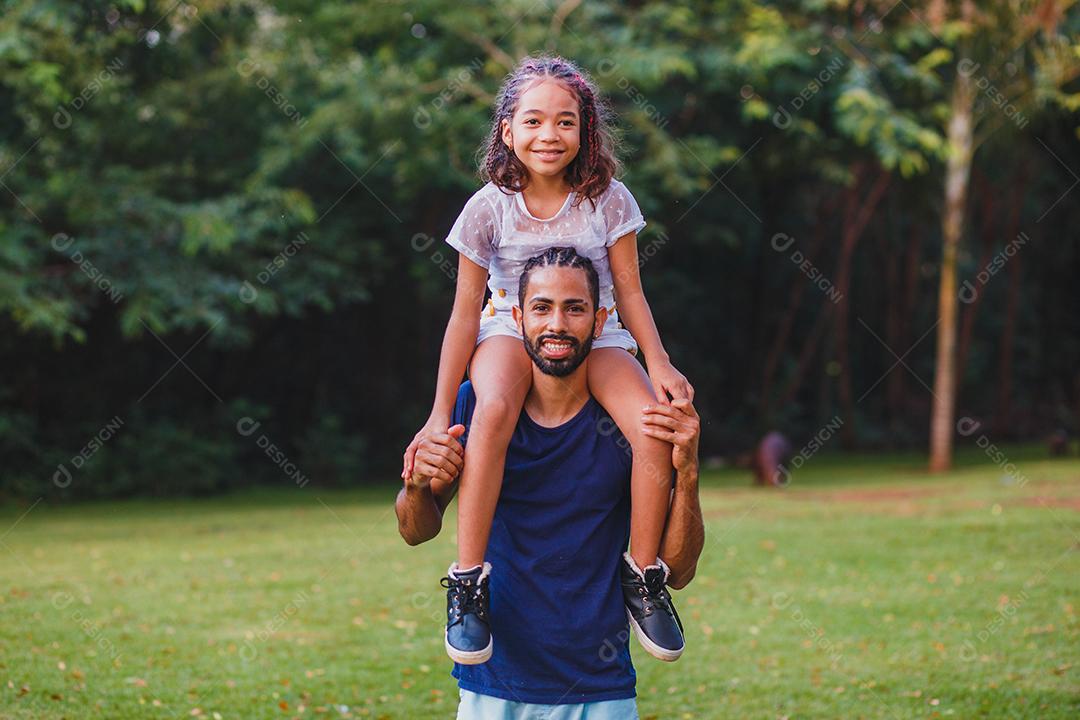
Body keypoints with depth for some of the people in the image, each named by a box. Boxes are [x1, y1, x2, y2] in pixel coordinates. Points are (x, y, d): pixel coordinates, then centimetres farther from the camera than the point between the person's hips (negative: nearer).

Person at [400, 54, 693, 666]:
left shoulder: (608, 199, -5)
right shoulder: (490, 207, -8)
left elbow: (630, 292, 0)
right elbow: (465, 312, -6)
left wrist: (660, 363, -17)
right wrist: (440, 414, -10)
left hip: (598, 334, 2)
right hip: (510, 328, -2)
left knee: (658, 430, -27)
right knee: (494, 410, -38)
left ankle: (644, 576, -6)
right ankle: (468, 580, -31)